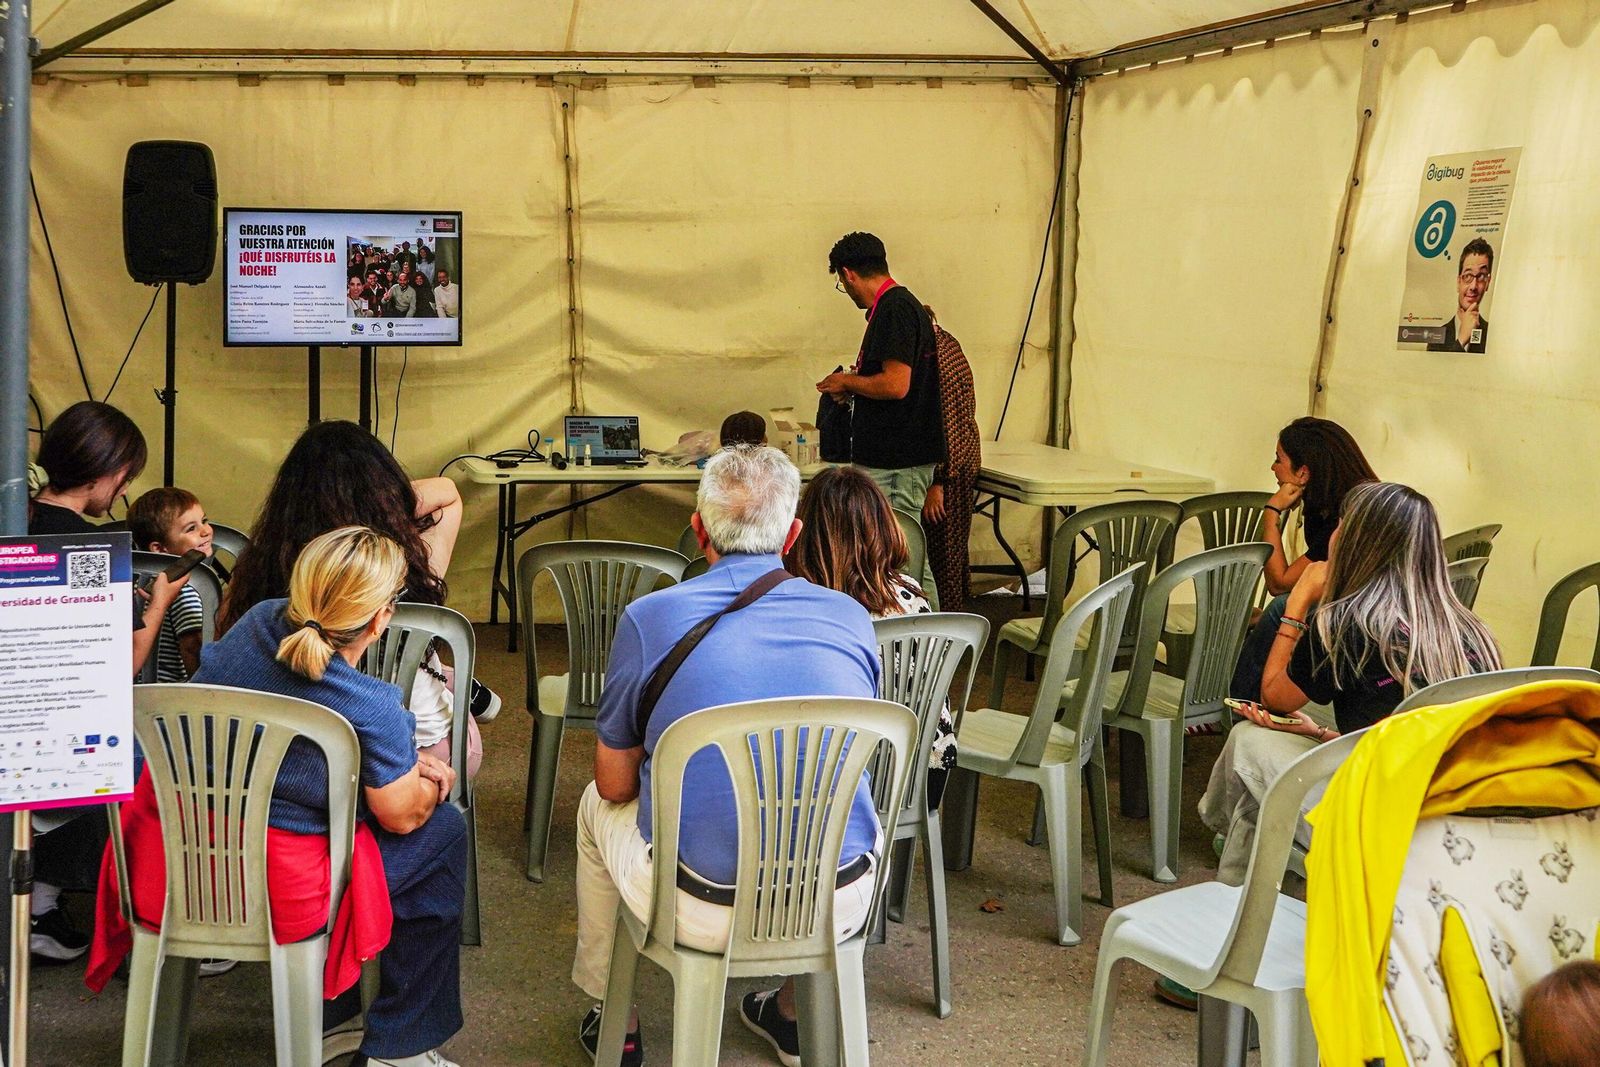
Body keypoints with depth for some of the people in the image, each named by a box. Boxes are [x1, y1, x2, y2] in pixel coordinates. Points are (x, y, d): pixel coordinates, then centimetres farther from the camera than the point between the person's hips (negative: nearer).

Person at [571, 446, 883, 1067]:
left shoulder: (648, 619, -5)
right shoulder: (851, 618, 3)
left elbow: (616, 783, 5)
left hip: (703, 914, -2)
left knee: (597, 806, 29)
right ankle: (802, 1012, 46)